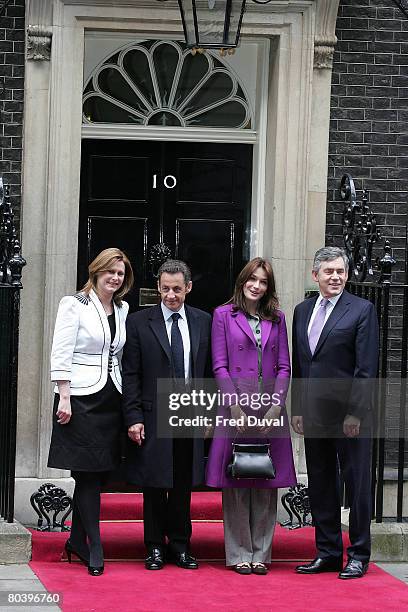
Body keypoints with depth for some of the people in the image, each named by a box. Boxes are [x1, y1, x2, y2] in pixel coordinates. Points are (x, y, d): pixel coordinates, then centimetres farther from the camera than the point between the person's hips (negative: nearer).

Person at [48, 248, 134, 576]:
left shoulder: (122, 310, 12)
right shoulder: (74, 305, -5)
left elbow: (119, 357, 15)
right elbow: (61, 354, -9)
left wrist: (126, 400, 10)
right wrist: (64, 397, -15)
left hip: (111, 399, 6)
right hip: (81, 398, -6)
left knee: (96, 473, 8)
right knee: (88, 473, -5)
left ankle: (77, 539, 20)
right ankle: (94, 548, 0)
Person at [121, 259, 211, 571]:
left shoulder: (203, 322, 7)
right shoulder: (139, 322, 0)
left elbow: (209, 370, 9)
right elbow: (131, 375, -2)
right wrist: (134, 417, -9)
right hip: (153, 416, -2)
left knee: (183, 484, 8)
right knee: (154, 485, 4)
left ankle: (180, 545, 18)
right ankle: (155, 547, 14)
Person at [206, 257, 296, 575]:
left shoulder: (277, 319, 12)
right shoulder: (223, 315, 4)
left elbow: (284, 367, 8)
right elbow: (220, 366, -1)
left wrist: (276, 406, -5)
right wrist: (236, 407, -10)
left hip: (270, 409, 3)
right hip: (235, 408, -3)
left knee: (267, 483, 4)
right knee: (236, 482, 0)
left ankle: (261, 552, 10)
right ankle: (239, 554, 5)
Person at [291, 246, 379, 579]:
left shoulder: (362, 310, -5)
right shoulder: (303, 310, 13)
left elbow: (367, 368, -9)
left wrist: (355, 413, -14)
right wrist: (297, 409, 10)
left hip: (350, 416, -6)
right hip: (314, 415, 6)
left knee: (357, 485, 2)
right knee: (321, 486, 10)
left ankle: (359, 555, 9)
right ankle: (328, 552, 18)